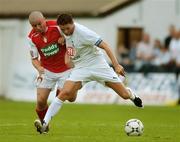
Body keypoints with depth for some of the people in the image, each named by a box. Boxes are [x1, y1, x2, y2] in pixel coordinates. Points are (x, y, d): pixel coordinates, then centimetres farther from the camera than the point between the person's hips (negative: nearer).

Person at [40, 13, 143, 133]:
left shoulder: (83, 32, -25)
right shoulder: (63, 32, -7)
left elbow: (104, 46, -24)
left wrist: (116, 65, -28)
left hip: (97, 64, -4)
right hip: (80, 69, 4)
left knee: (125, 95, 1)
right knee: (65, 93, -21)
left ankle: (131, 94, 39)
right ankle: (45, 122, -13)